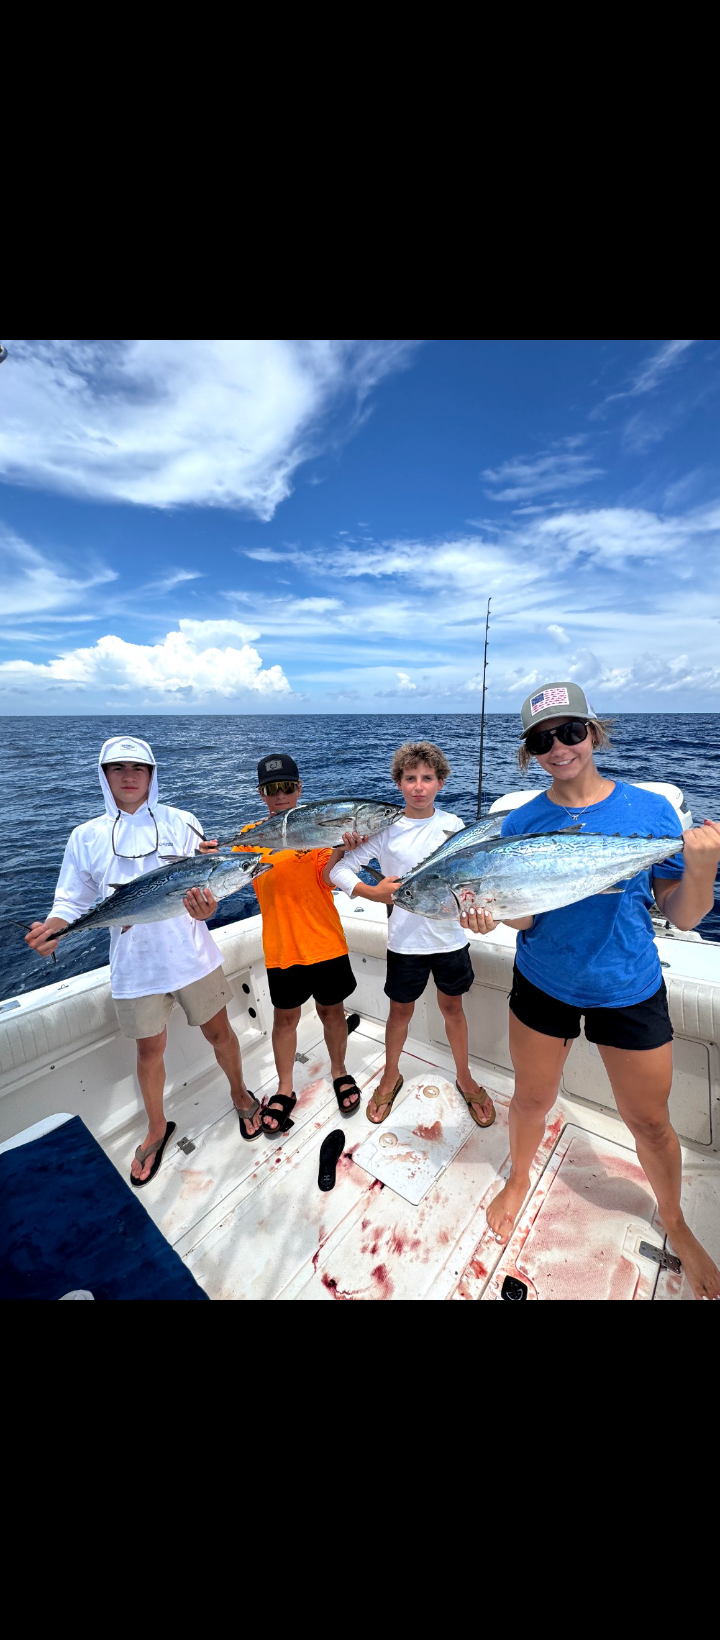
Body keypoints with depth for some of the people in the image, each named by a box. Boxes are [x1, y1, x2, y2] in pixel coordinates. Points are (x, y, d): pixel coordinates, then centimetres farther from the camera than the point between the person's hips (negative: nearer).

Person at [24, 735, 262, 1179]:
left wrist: (206, 907, -33)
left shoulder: (181, 823, -6)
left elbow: (205, 882, -10)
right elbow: (74, 901, 4)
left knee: (218, 1031, 15)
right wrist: (52, 928, -18)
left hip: (192, 955, -1)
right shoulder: (87, 836, 0)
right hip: (136, 964, 2)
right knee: (150, 1049, 19)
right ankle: (157, 1129, 46)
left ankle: (241, 1095, 44)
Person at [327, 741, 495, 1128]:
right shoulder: (386, 829, -12)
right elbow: (336, 870, -13)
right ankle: (391, 1076, 44)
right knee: (401, 1009, 17)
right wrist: (372, 892, -26)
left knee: (452, 1006, 21)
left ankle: (465, 1078, 45)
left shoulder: (452, 824, -4)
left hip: (450, 935, 2)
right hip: (406, 939, -2)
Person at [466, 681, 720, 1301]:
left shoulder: (652, 809, -11)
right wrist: (493, 914, -32)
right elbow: (525, 918, -11)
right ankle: (519, 1179, 52)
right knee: (532, 1099, 20)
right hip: (543, 987, 1)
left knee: (650, 1122, 18)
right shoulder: (521, 824, -10)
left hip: (631, 990, 0)